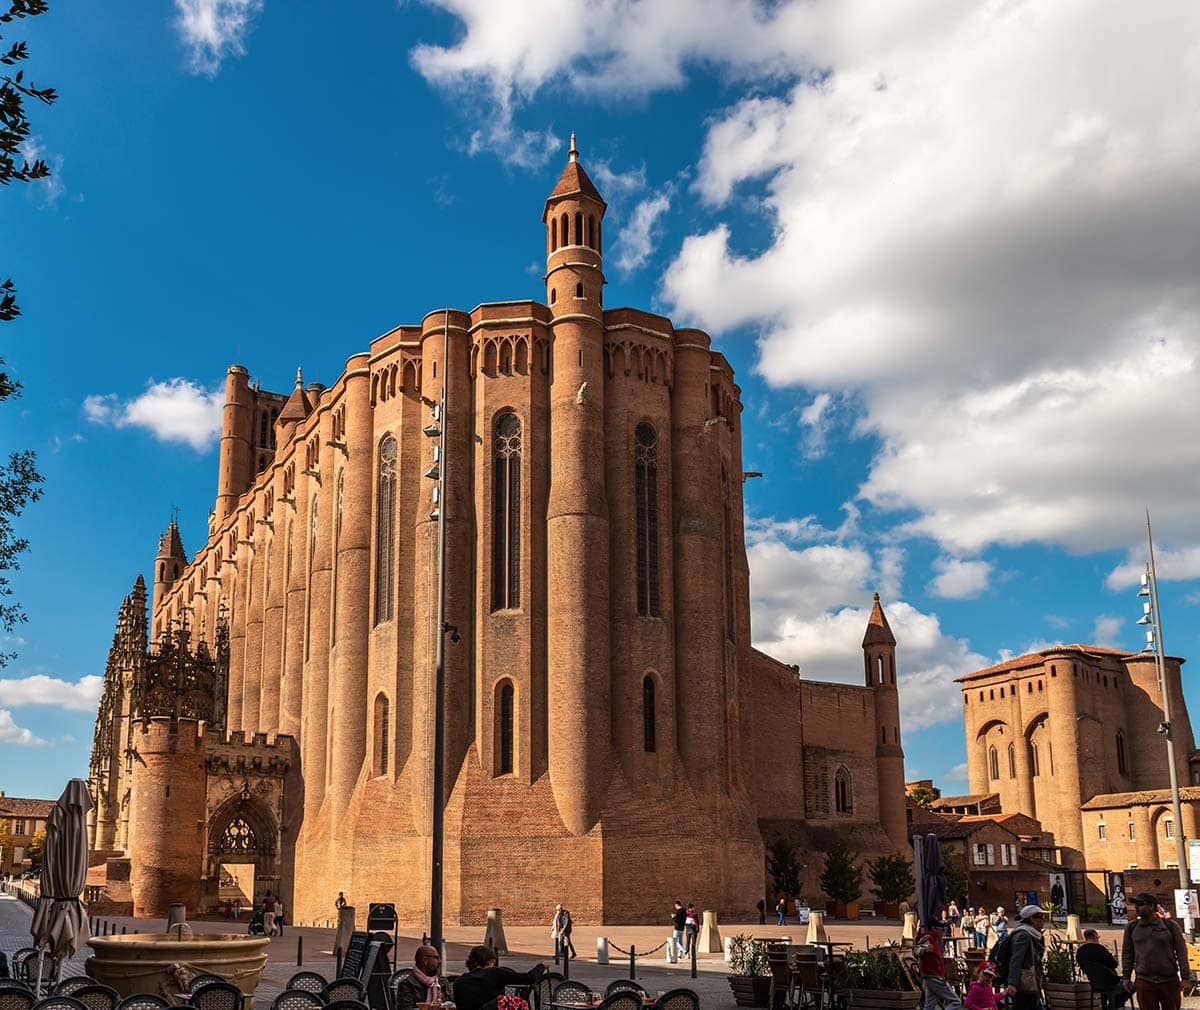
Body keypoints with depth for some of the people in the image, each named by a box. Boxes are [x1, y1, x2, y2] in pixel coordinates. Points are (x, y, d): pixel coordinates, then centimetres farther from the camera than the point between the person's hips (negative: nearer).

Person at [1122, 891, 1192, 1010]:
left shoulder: (1171, 926, 1)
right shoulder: (1131, 927, 7)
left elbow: (1182, 953, 2)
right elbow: (1127, 954, 11)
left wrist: (1185, 977, -2)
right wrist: (1127, 977, 7)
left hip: (1170, 981, -1)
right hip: (1144, 982, 1)